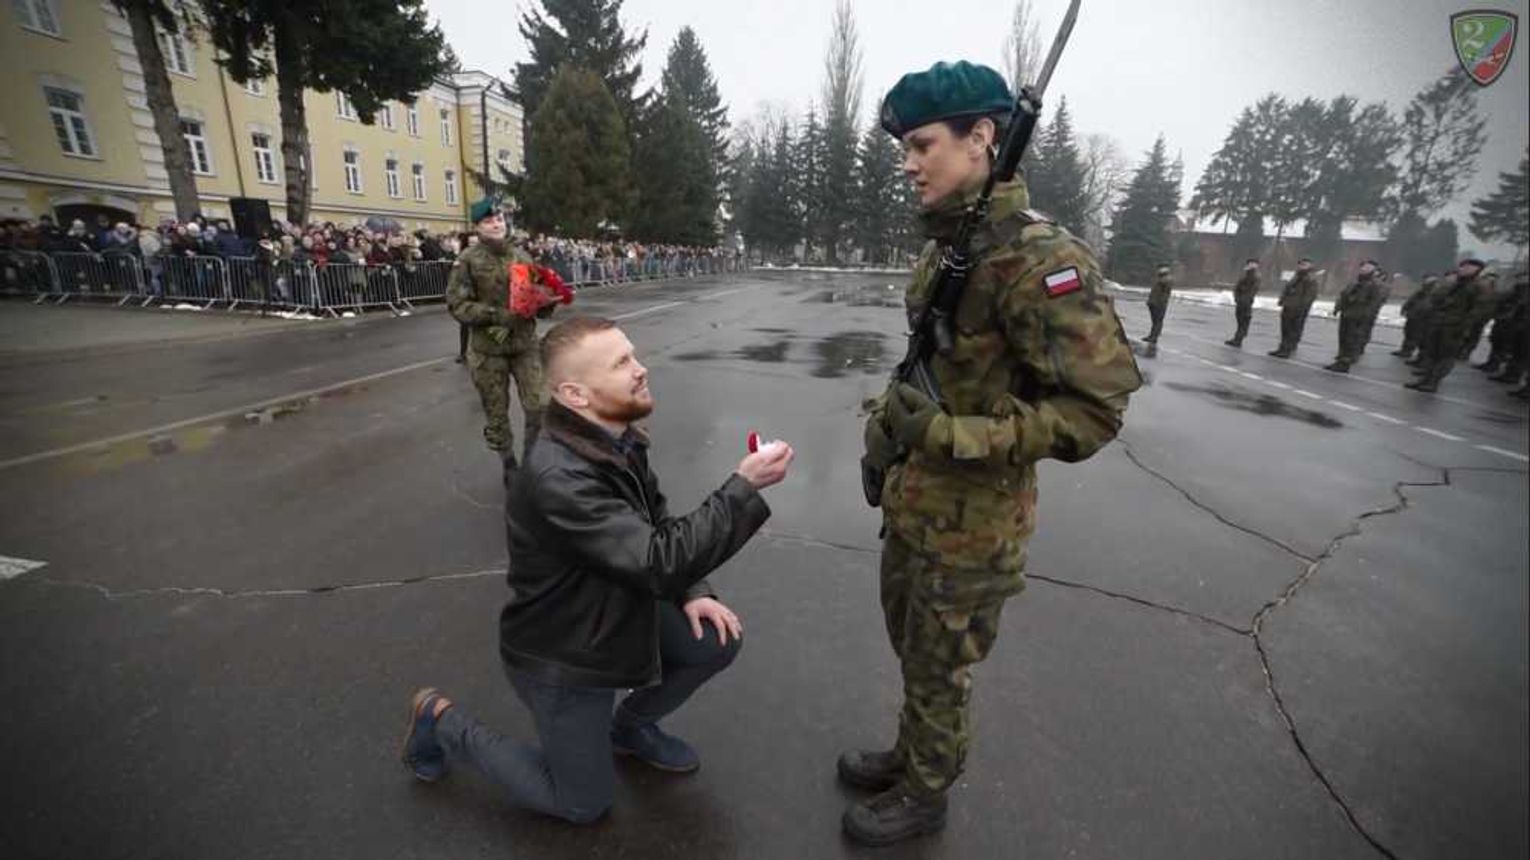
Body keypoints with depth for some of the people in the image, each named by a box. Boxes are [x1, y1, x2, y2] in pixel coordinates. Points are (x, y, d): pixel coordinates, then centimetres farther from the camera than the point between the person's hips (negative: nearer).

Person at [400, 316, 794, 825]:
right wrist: (745, 485, -37)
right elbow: (660, 563, -39)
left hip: (618, 612, 7)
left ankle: (631, 726, 23)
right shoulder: (558, 478, -36)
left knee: (718, 640, -4)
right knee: (585, 804, 11)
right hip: (560, 655, -7)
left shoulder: (619, 439, -9)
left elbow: (659, 528, 4)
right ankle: (443, 723, 24)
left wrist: (691, 592, -9)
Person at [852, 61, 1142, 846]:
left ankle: (925, 795, 40)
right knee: (907, 646, 25)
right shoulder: (943, 251, 6)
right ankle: (909, 753, 51)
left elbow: (1094, 409, -23)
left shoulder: (1040, 259, -21)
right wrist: (887, 424, 7)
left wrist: (952, 436, -29)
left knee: (938, 668, 13)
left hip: (971, 521, -8)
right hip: (910, 501, 8)